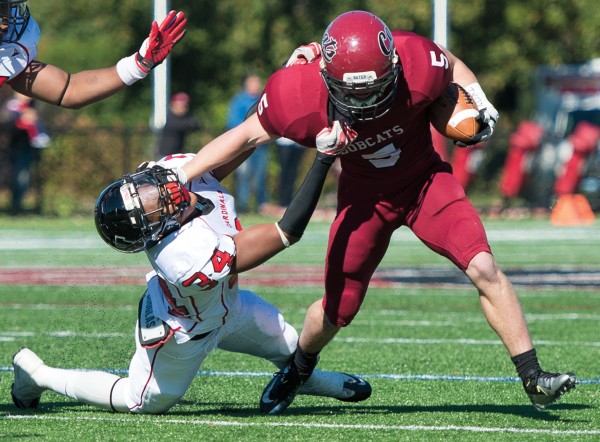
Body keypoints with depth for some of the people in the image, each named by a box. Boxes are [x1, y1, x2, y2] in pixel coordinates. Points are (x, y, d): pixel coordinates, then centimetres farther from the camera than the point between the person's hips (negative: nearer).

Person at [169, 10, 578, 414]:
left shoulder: (416, 65, -31)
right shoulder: (299, 96, -29)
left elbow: (451, 66, -4)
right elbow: (248, 136, -11)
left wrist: (482, 107, -14)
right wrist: (179, 178, -13)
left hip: (423, 179, 0)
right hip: (364, 194, 1)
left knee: (483, 268, -20)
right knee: (337, 311, 7)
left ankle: (533, 379, -9)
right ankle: (300, 366, 42)